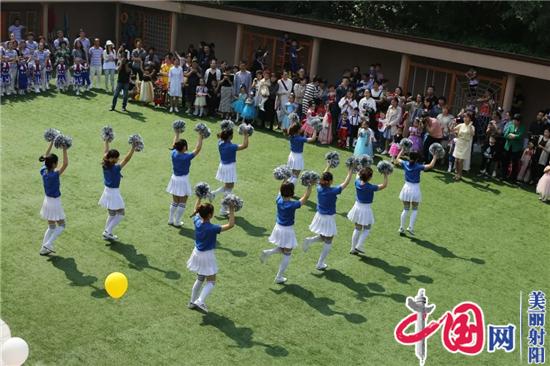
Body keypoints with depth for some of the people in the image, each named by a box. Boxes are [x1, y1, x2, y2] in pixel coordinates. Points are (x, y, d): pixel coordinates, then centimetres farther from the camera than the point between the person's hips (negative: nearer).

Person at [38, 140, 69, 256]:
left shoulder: (43, 171, -7)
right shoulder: (54, 175, -26)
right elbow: (66, 164, -32)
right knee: (61, 226, 9)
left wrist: (52, 142, 3)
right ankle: (48, 245, 0)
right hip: (55, 203, -7)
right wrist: (64, 149, -33)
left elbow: (46, 156, 4)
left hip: (47, 201, 7)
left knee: (51, 227, 19)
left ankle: (44, 248, 19)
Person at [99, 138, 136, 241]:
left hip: (107, 191, 8)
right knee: (120, 214, 6)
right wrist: (133, 147, -30)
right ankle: (108, 232, 2)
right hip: (114, 193, -8)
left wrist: (107, 141, 16)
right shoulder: (116, 168, -24)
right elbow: (126, 159, -28)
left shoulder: (105, 165, -4)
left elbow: (105, 152, 8)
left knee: (112, 214, 21)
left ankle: (107, 233, 25)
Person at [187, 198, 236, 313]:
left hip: (197, 253, 7)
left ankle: (192, 301, 33)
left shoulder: (197, 222, -10)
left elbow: (196, 211, 12)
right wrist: (232, 211, -25)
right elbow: (230, 225, -28)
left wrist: (199, 197, 16)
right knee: (211, 282, 5)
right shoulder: (212, 228, -27)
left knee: (200, 279, 24)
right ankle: (200, 301, -12)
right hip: (207, 256, -7)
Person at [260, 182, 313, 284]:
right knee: (287, 255, 11)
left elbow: (280, 190, 11)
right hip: (287, 230, -6)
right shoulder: (292, 205, -25)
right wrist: (310, 185, -10)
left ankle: (268, 252, 3)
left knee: (282, 249, 29)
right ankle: (279, 277, 15)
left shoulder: (279, 200, -10)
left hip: (278, 228, 6)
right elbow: (305, 198, -16)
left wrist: (286, 180, 18)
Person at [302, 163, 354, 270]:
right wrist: (350, 171, -7)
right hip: (328, 219, -6)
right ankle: (320, 264, 14)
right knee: (328, 243, 11)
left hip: (319, 216, 6)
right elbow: (346, 183, -16)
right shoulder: (333, 191, -23)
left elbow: (323, 176, 11)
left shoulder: (319, 188, -8)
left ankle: (310, 240, 4)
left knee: (322, 237, 29)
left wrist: (328, 166, 18)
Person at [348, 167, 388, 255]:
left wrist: (361, 169, 12)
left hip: (357, 207, 5)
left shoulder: (357, 183, -11)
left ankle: (353, 248, 25)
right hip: (365, 209, -5)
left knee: (357, 229, 19)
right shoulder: (371, 187, -25)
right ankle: (359, 246, 7)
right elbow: (384, 185, -16)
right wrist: (385, 175, -12)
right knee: (367, 229, 16)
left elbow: (358, 175, 13)